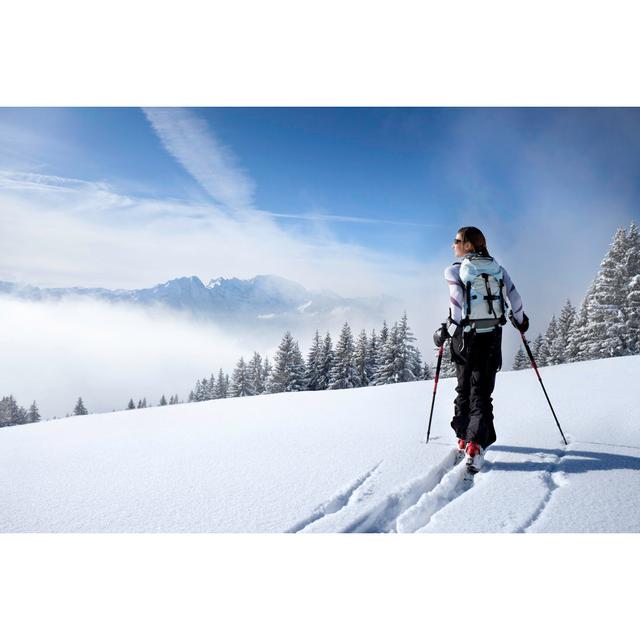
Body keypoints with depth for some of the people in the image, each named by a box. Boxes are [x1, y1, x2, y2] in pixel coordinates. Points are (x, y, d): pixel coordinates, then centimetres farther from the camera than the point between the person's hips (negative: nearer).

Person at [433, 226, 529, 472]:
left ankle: (464, 438, 23)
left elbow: (458, 307, -16)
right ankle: (475, 445, -11)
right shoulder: (497, 268, 5)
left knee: (464, 388, 16)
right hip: (492, 337, 2)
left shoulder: (454, 270, -7)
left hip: (465, 338, -2)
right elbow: (514, 298, 3)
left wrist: (445, 332, -6)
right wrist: (520, 320, 19)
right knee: (482, 391, 3)